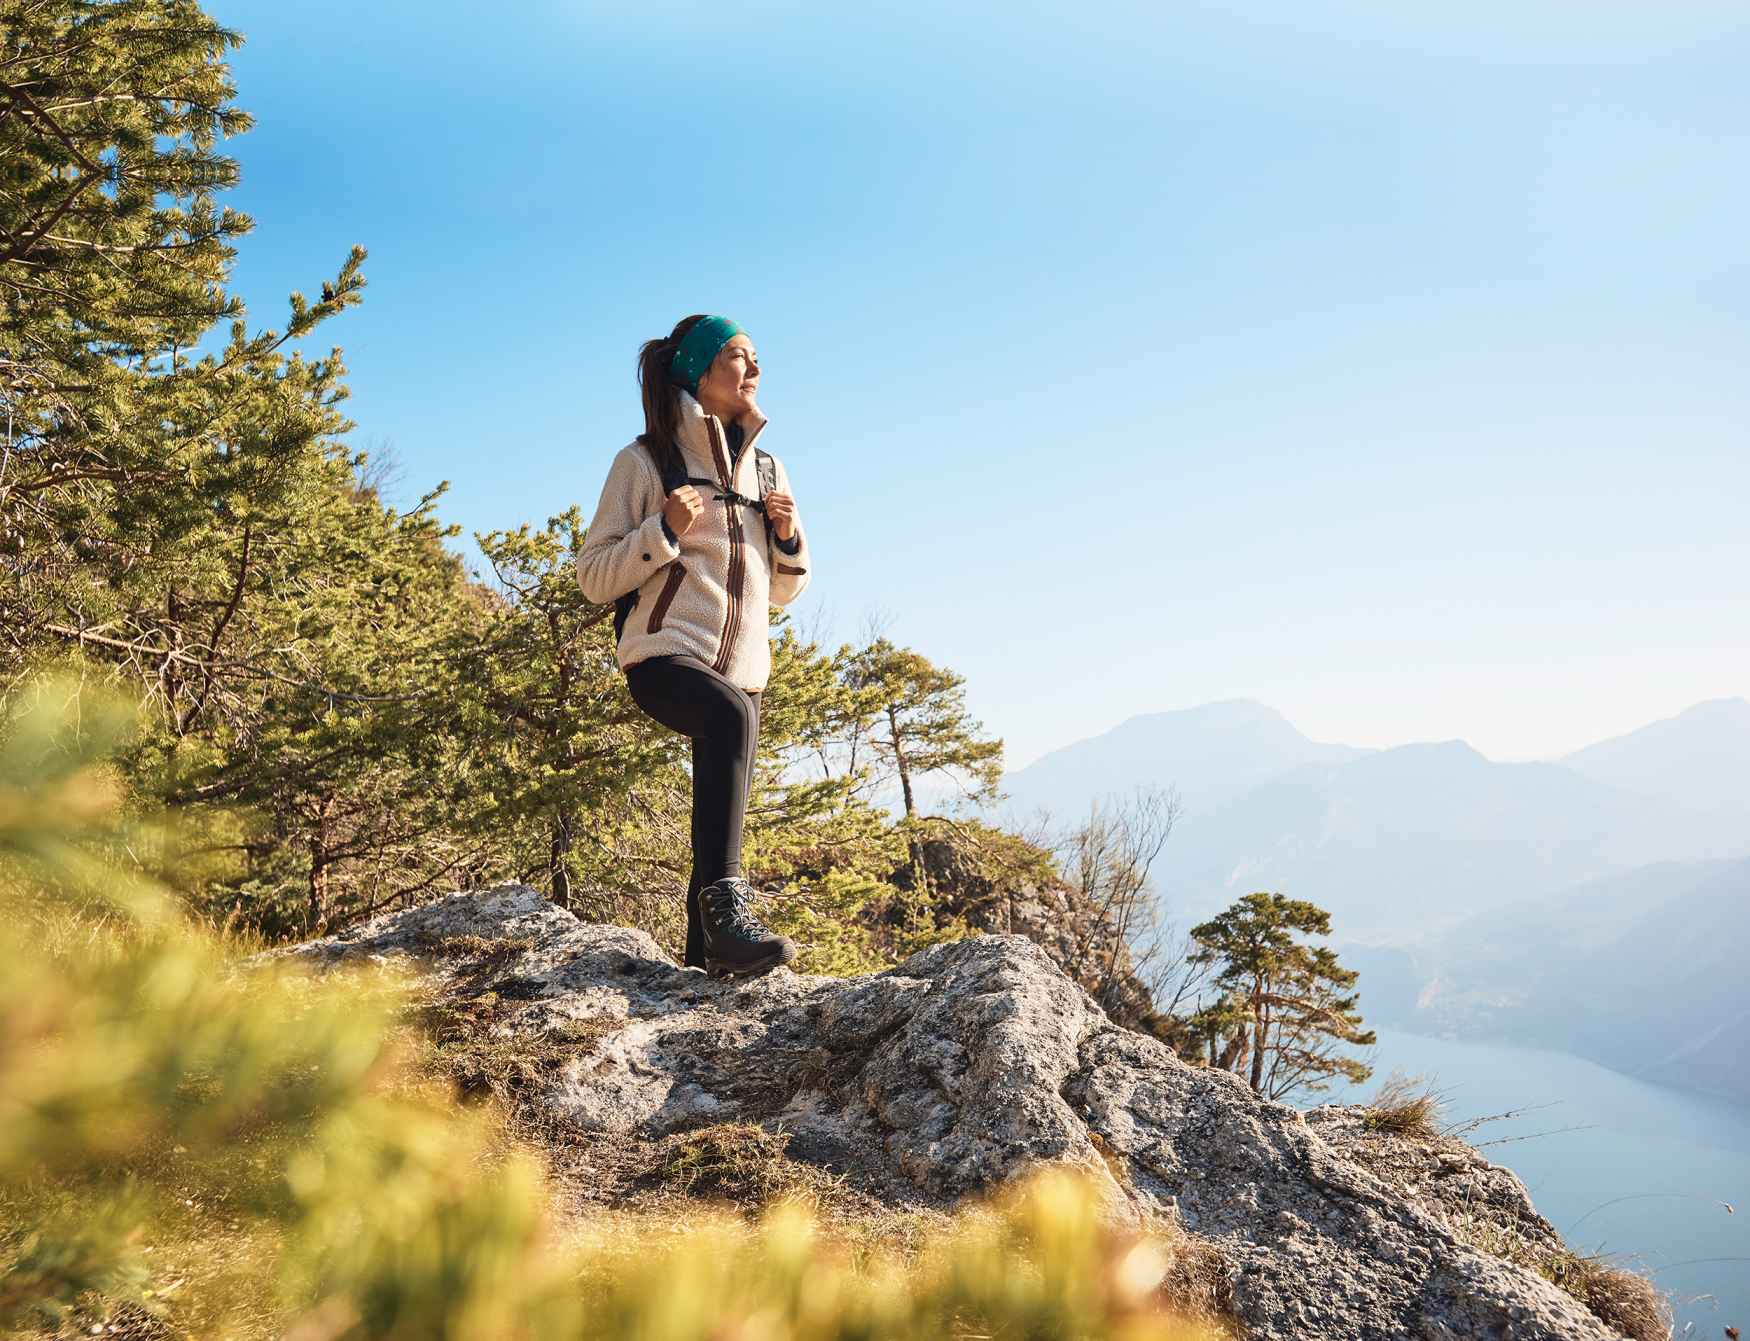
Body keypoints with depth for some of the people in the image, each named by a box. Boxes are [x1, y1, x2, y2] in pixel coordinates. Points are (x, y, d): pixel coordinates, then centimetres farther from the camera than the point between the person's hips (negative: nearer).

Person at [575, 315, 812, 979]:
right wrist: (664, 531, -17)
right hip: (665, 650, -6)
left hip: (742, 665, 7)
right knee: (732, 716, -36)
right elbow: (594, 576, -3)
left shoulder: (765, 468, 16)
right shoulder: (645, 460, 0)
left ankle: (705, 956, 17)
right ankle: (726, 907, -39)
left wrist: (789, 537, 1)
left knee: (722, 817, 5)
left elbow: (782, 591, 21)